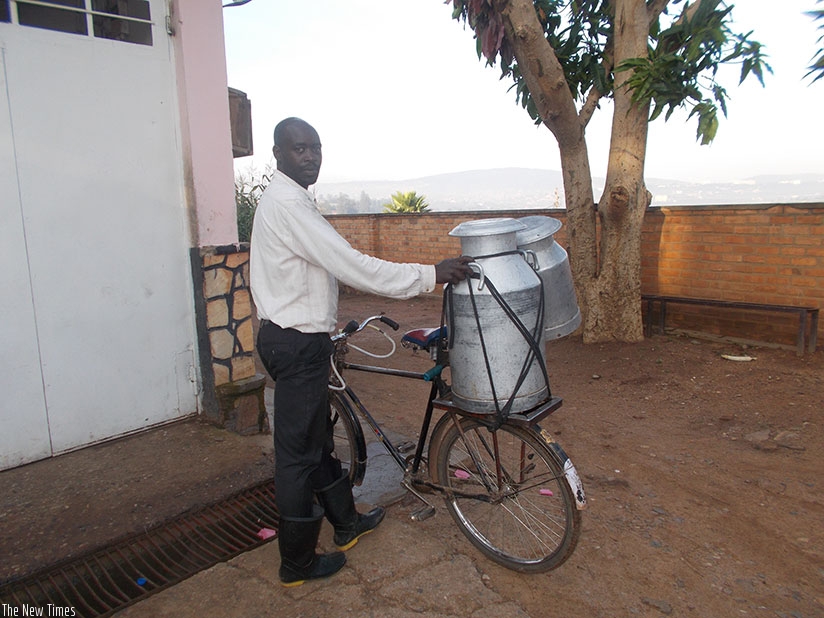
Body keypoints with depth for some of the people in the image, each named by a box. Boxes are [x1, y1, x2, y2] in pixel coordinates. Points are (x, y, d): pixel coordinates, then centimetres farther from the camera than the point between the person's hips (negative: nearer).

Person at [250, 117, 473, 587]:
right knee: (298, 452, 3)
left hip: (297, 337, 11)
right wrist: (431, 275, -23)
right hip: (298, 345, -11)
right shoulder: (289, 204, -20)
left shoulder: (288, 200, 14)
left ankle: (347, 522, 41)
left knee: (318, 439, 22)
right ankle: (298, 563, 21)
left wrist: (331, 323, 23)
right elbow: (353, 266, -26)